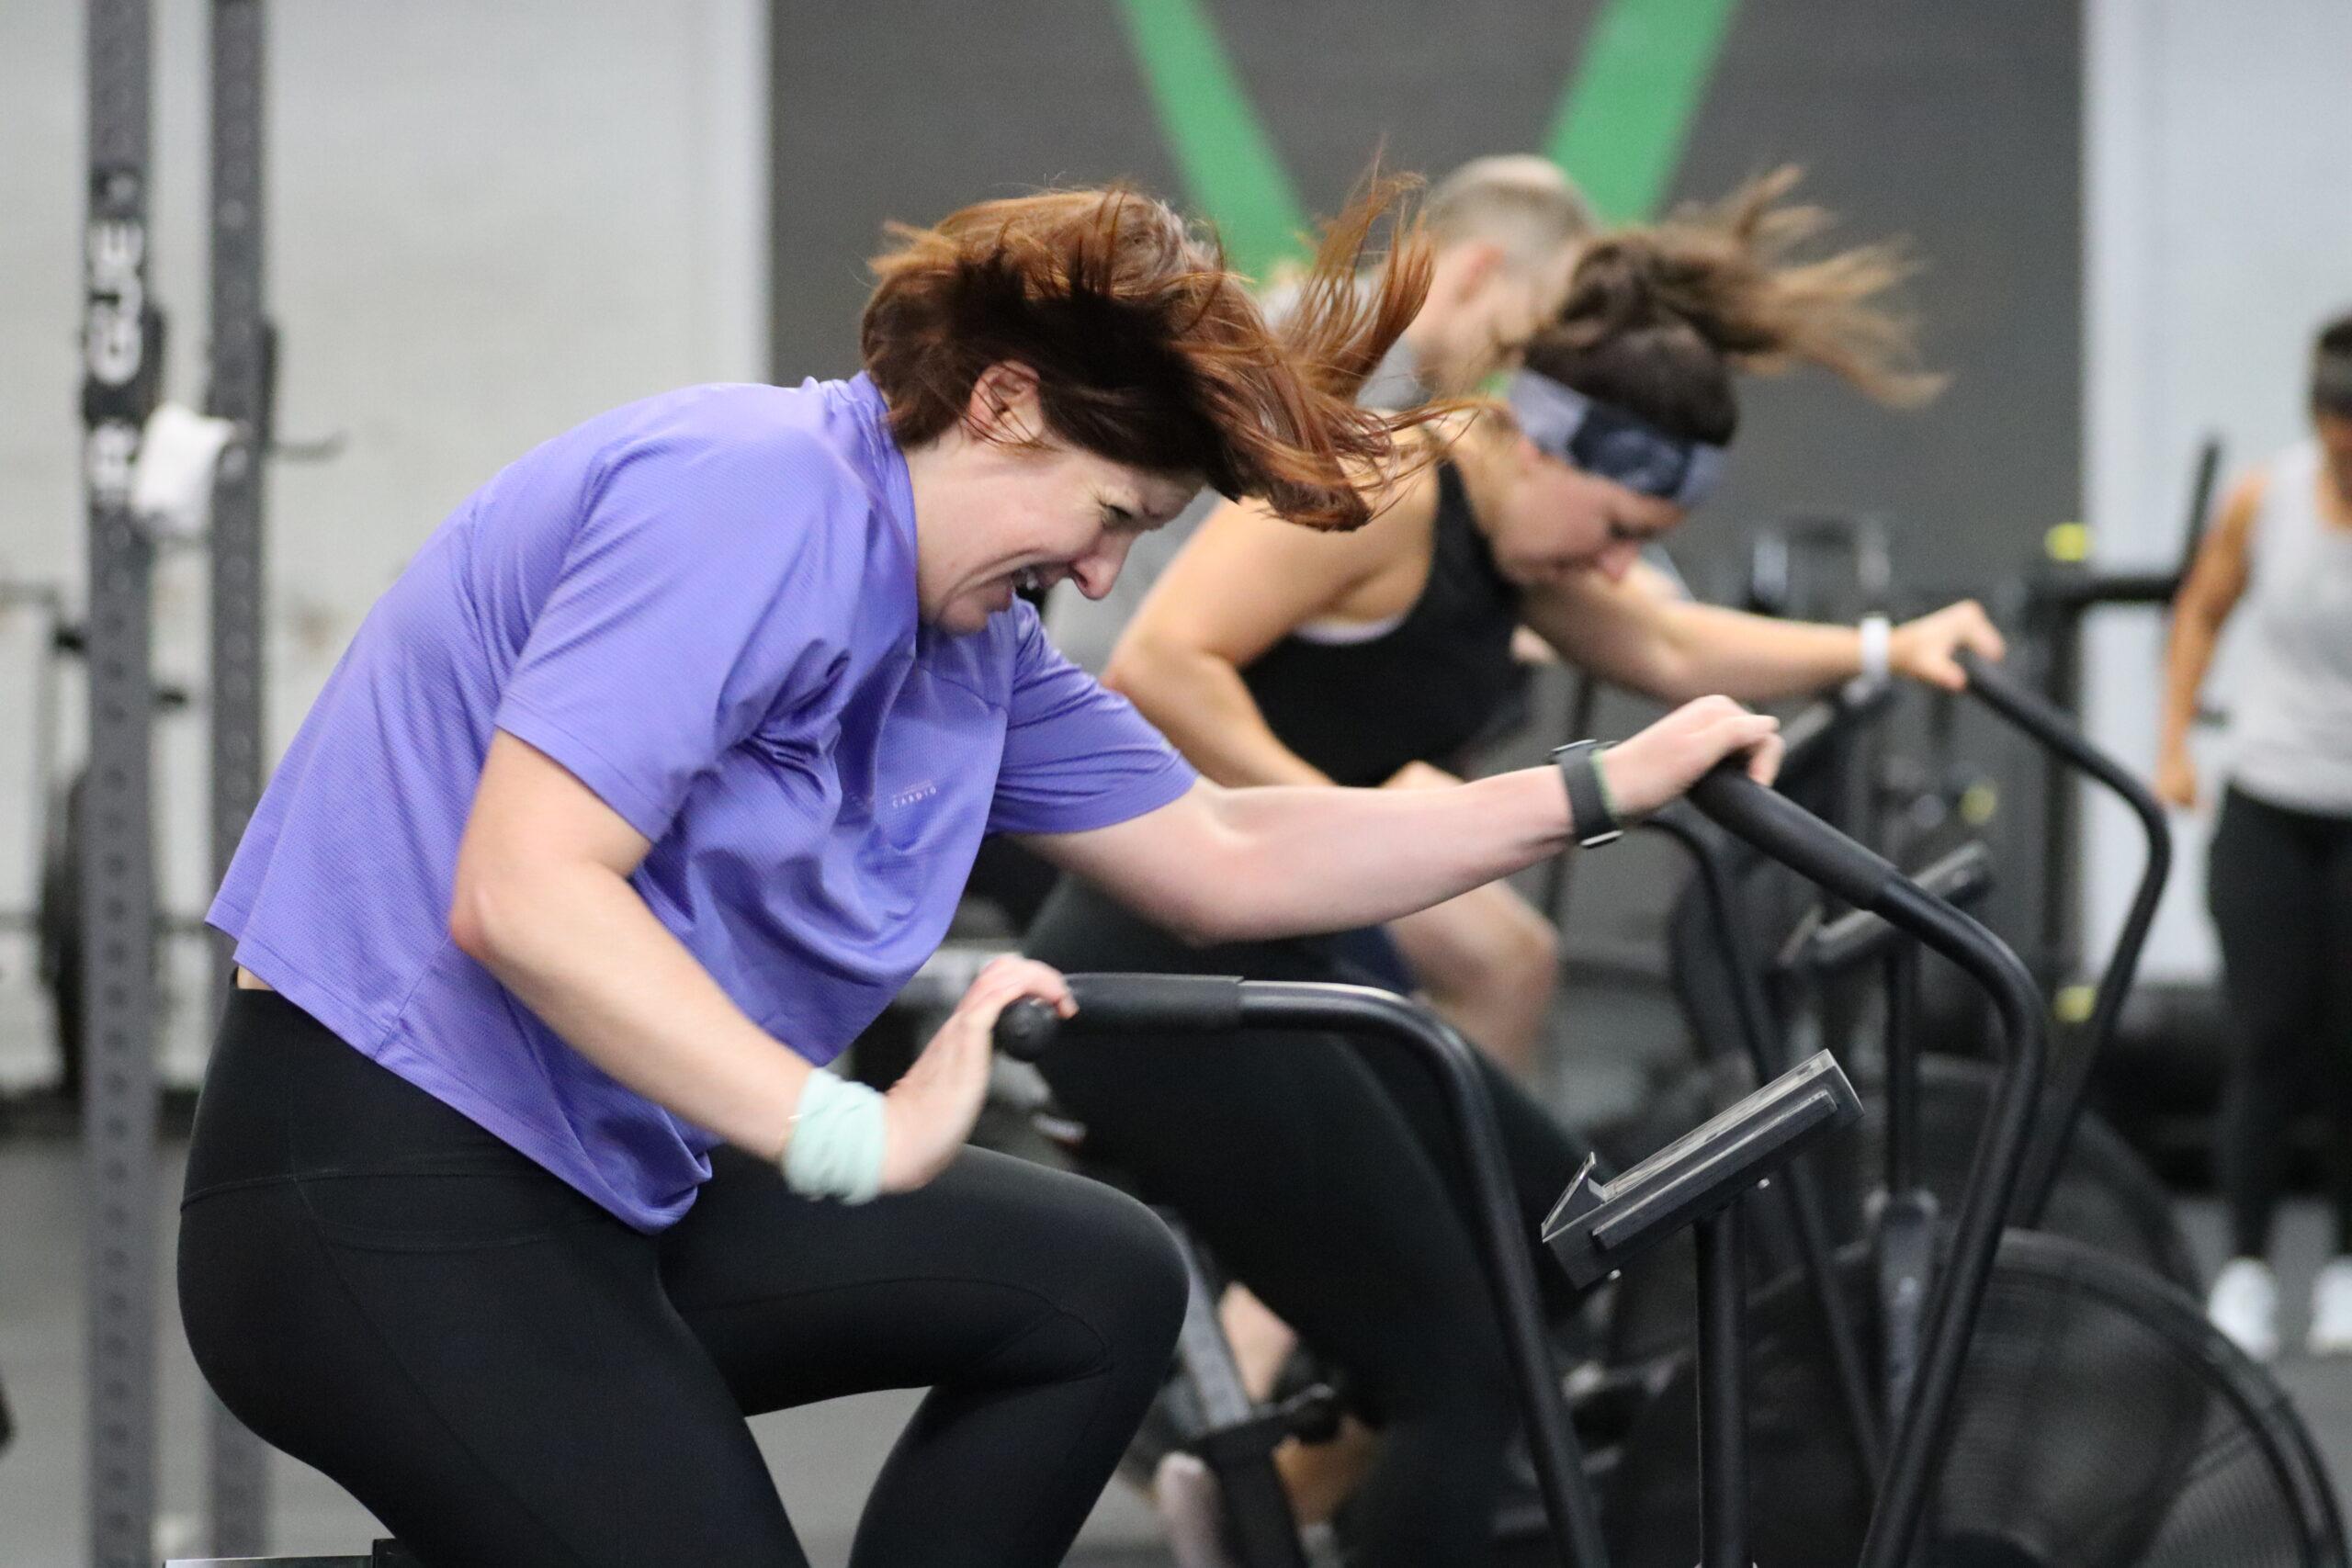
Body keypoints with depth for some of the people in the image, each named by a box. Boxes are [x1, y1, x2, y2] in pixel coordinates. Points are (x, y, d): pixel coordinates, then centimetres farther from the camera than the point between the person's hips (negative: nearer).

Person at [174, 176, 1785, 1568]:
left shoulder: (974, 641, 10)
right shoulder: (761, 499, -21)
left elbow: (1223, 862, 21)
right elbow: (522, 896, -31)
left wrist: (1604, 787, 18)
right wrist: (862, 1136, -32)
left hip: (611, 1186, 10)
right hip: (390, 1207, -10)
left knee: (1102, 1288, 7)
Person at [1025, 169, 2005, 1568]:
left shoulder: (1516, 525, 12)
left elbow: (1668, 649, 28)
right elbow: (1159, 665, -27)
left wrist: (1880, 651, 21)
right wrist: (1343, 819, -28)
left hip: (1282, 965, 10)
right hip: (1170, 978, -10)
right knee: (1456, 1371, -7)